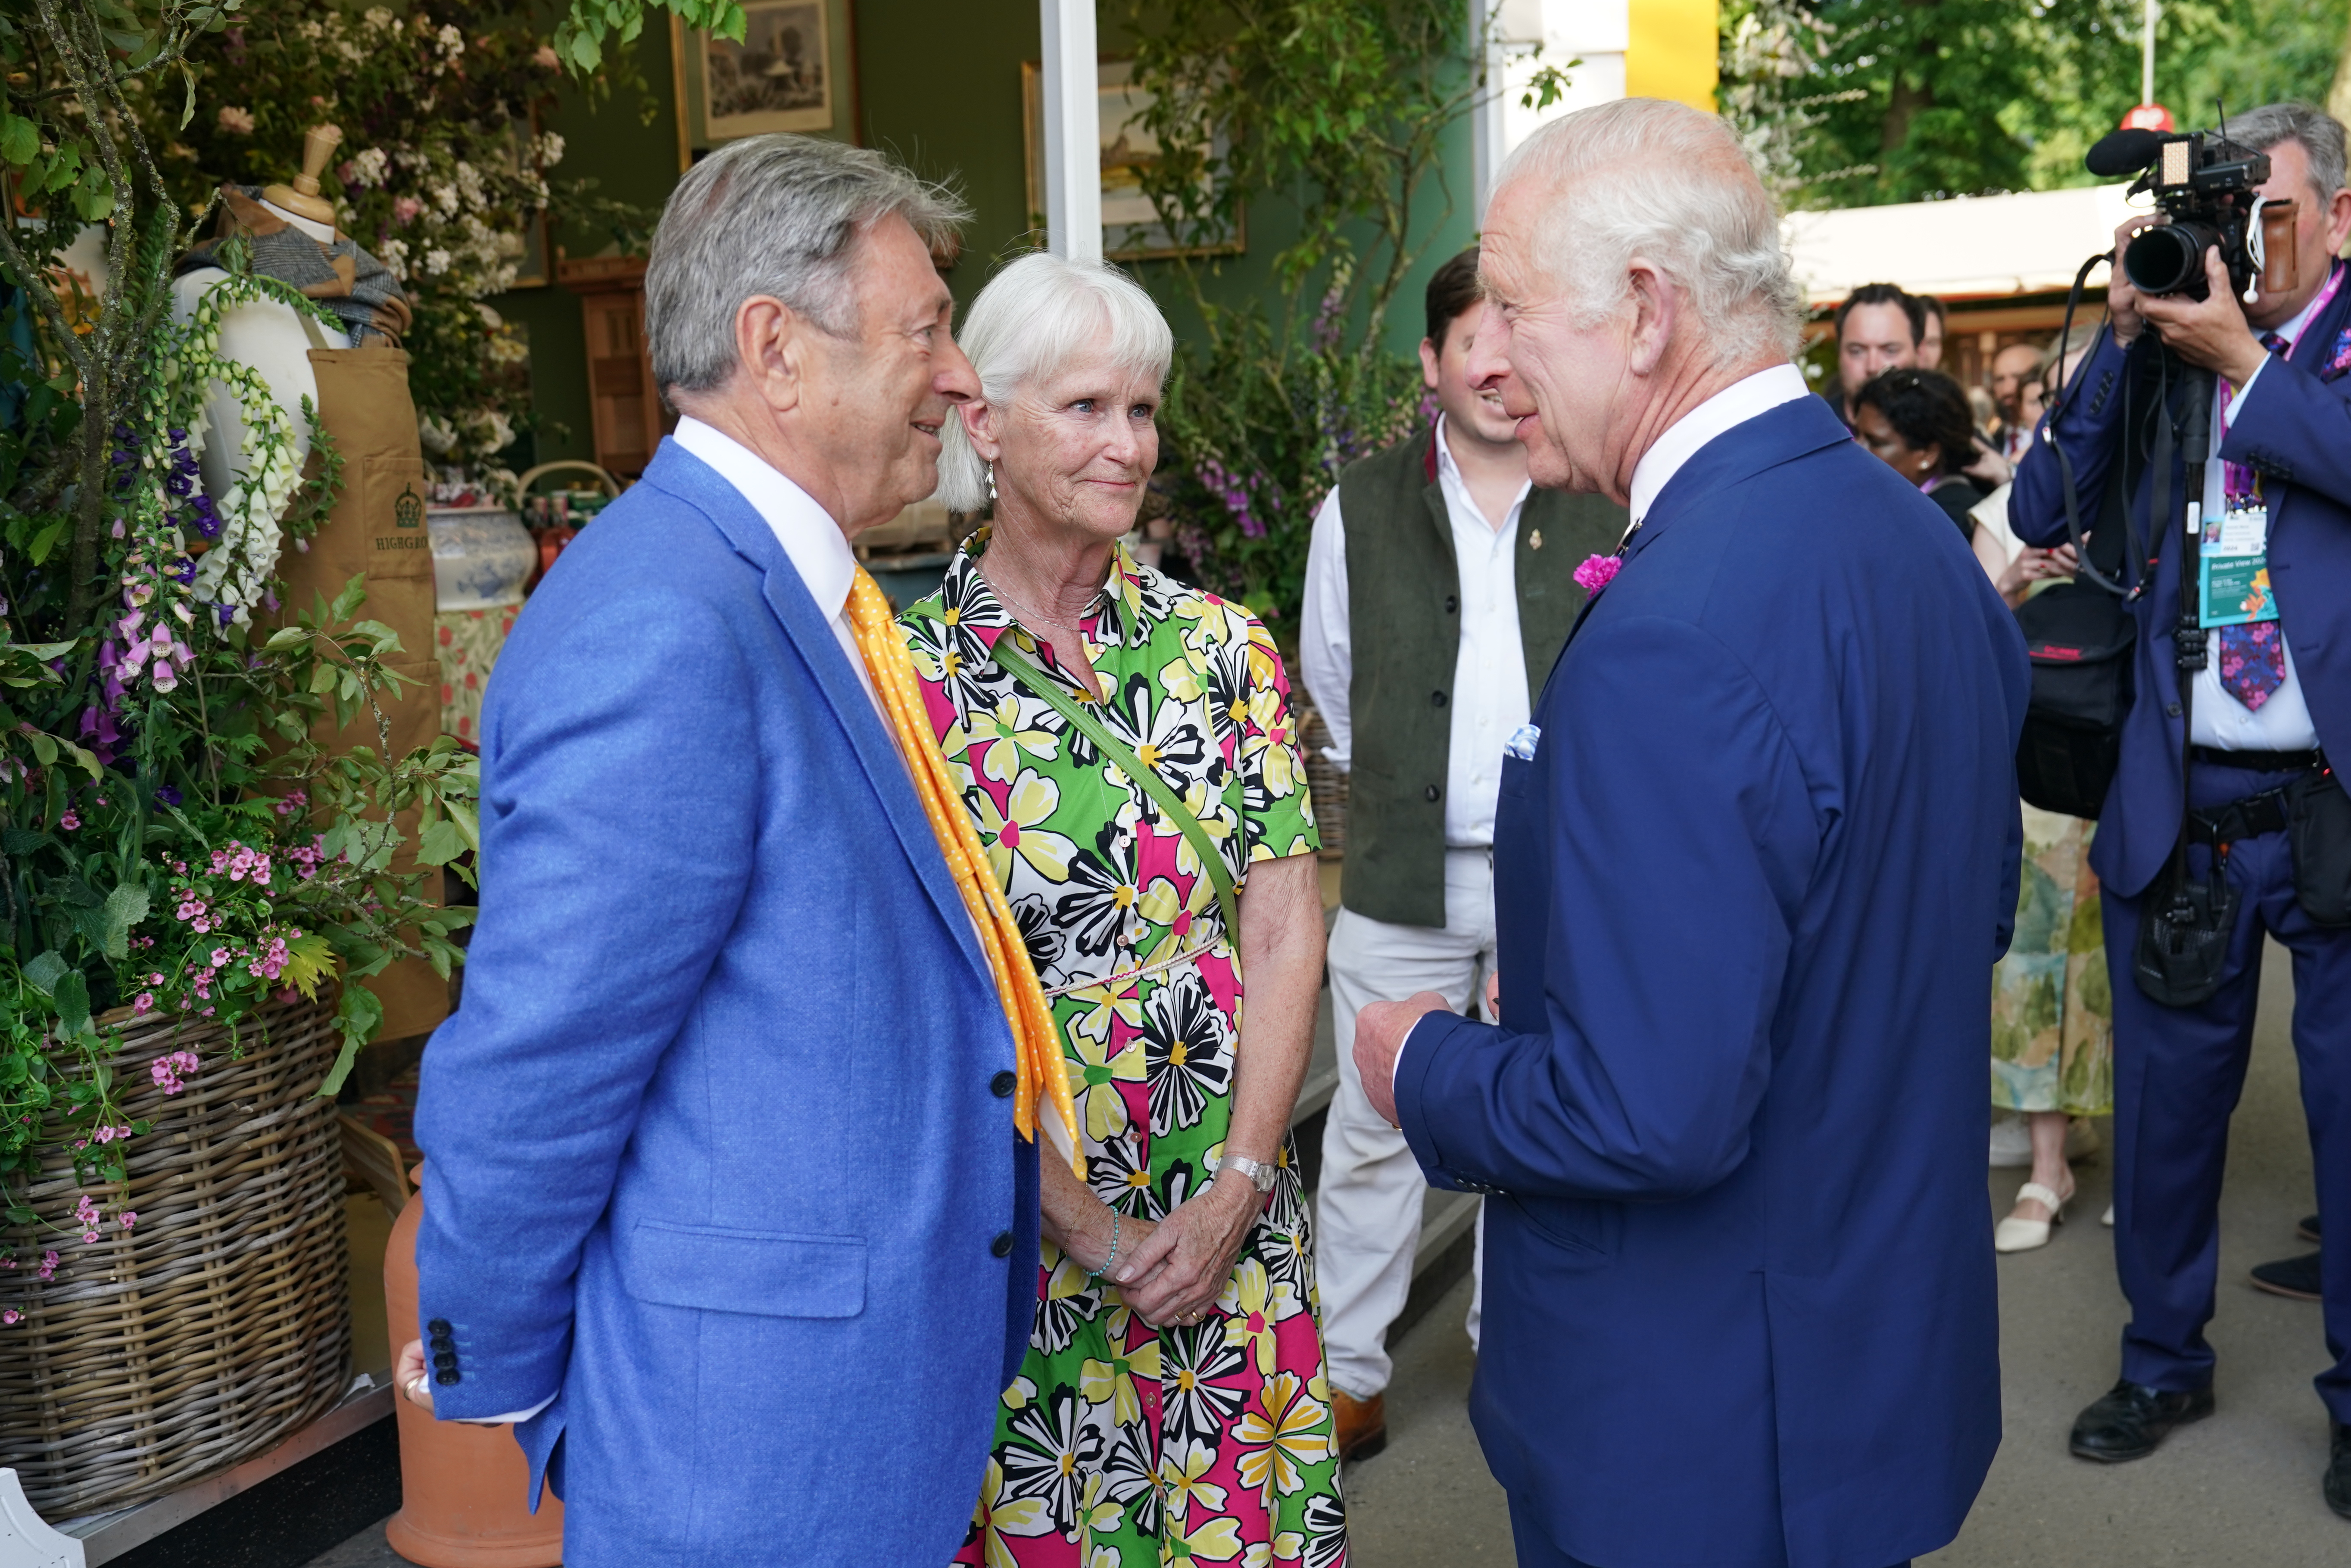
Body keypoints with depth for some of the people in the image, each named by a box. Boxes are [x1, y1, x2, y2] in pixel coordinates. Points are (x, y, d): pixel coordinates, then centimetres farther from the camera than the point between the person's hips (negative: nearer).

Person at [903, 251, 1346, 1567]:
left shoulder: (1222, 644, 1)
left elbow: (1287, 929, -1)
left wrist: (1236, 1190, -9)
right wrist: (1089, 1226, -12)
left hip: (1229, 1203, 3)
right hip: (1016, 1202, -2)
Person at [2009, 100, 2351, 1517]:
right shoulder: (2163, 355, 9)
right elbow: (2043, 509, 0)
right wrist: (2127, 337, -5)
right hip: (2179, 807, 3)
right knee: (2165, 1097, 12)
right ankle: (2165, 1361, 31)